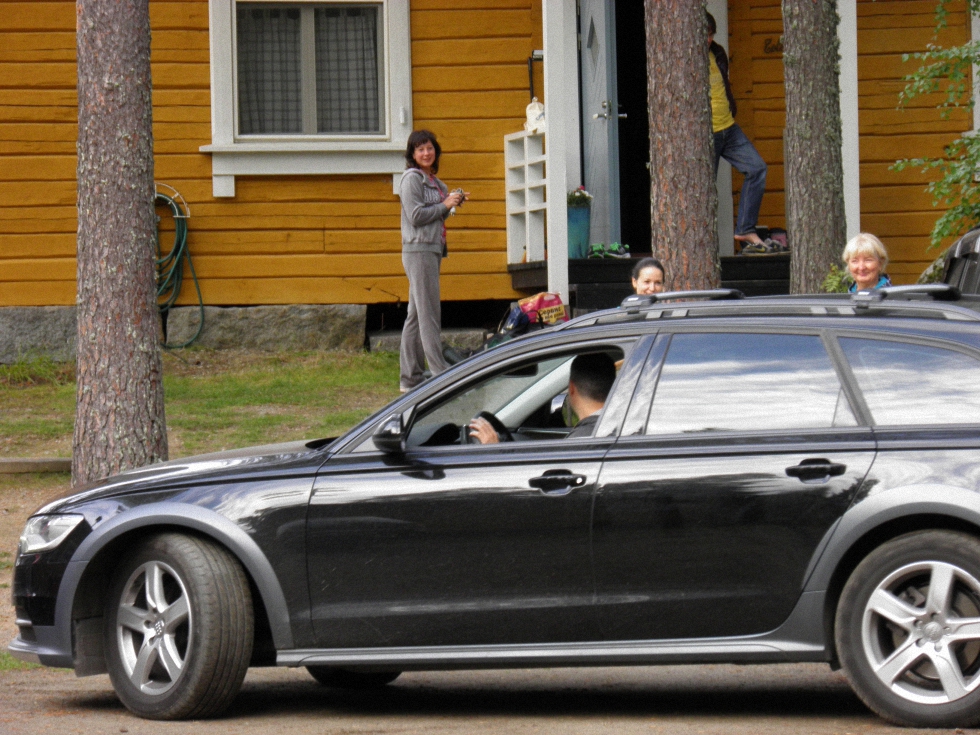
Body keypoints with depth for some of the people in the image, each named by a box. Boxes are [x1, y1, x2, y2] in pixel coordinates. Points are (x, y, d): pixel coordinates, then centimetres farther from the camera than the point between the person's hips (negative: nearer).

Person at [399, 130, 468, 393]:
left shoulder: (434, 182, 18)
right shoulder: (412, 179, -9)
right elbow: (416, 216, -16)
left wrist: (454, 202, 9)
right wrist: (446, 205, -10)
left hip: (433, 249, 10)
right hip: (418, 250, -10)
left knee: (416, 315, 10)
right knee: (429, 313, -10)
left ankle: (410, 378, 12)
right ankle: (440, 374, -13)